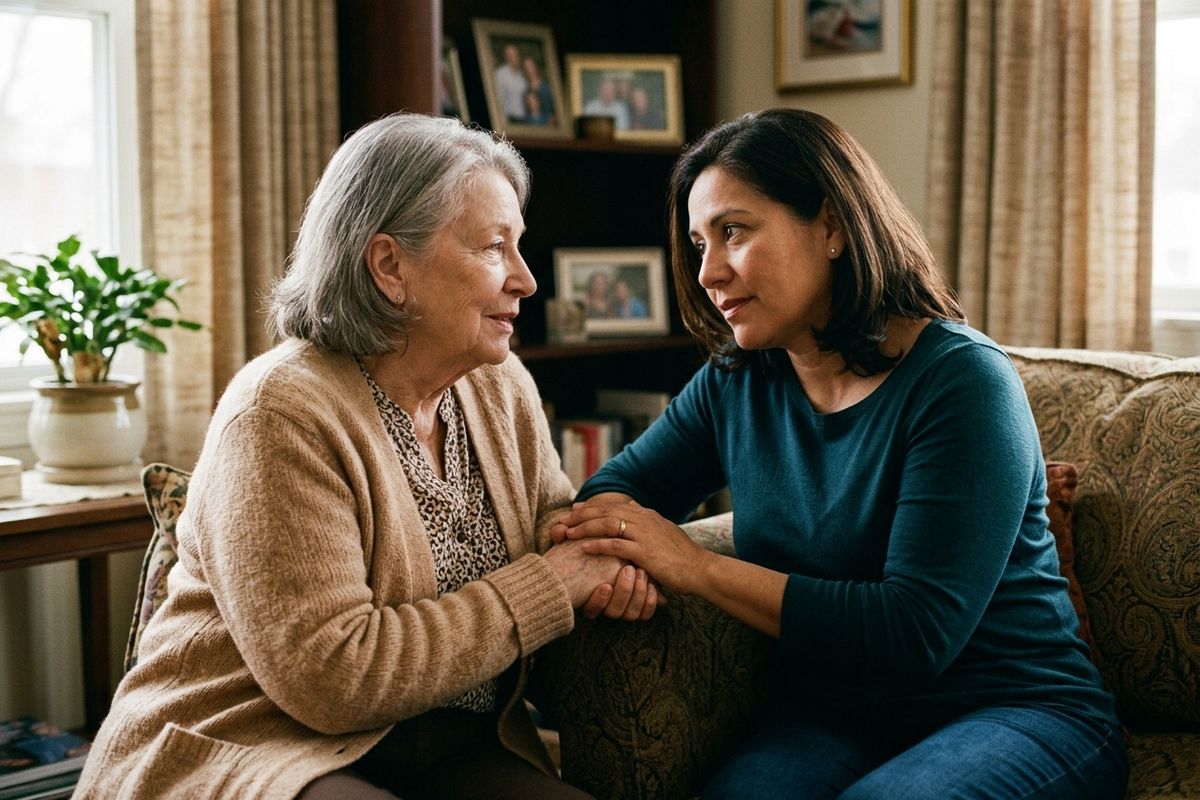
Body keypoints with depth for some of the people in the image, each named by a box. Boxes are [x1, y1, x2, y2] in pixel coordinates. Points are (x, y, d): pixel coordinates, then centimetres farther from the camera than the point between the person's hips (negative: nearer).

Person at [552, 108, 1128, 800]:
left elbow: (916, 633, -21)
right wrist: (608, 541, -14)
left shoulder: (960, 380, -14)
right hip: (828, 718, 4)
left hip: (1018, 713, -3)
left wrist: (696, 568, -22)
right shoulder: (735, 384, 5)